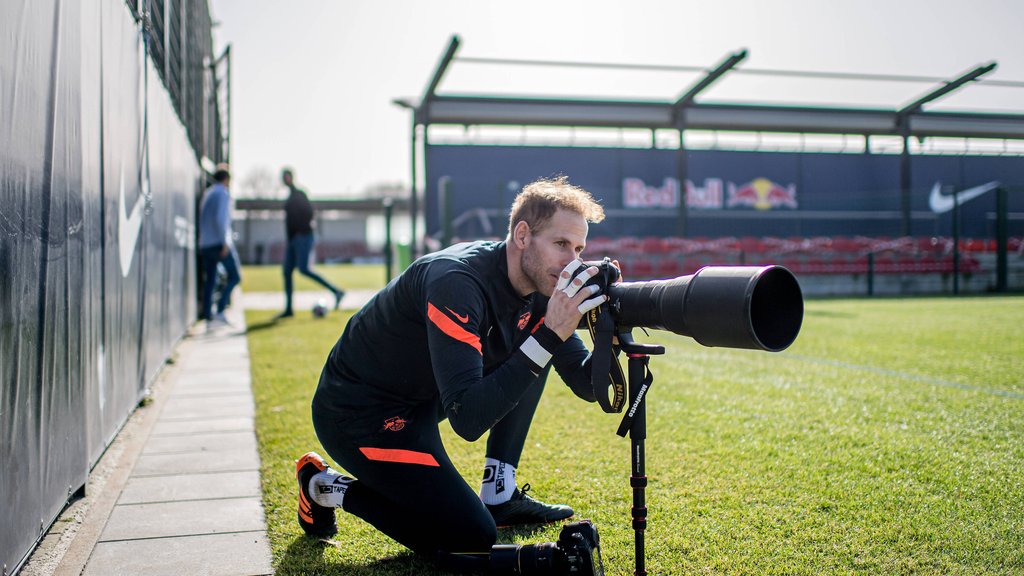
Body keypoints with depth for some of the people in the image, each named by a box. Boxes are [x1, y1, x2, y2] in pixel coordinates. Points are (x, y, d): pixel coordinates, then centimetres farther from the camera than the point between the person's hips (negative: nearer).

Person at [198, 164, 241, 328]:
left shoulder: (207, 193, 17)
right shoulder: (223, 193, -7)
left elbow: (202, 220, 19)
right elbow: (220, 218, -19)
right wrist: (225, 242, -18)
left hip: (205, 244, 7)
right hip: (219, 243, -7)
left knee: (209, 281, 8)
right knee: (234, 277, 1)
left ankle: (208, 317, 5)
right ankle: (220, 311, -10)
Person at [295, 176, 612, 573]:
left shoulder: (539, 283, -5)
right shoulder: (456, 282, -30)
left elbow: (586, 385, -2)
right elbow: (468, 420, -36)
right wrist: (548, 337, -39)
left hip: (421, 392, 8)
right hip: (357, 414, -8)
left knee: (535, 345, 0)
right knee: (474, 539, -11)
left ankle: (498, 495, 8)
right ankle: (326, 487, 5)